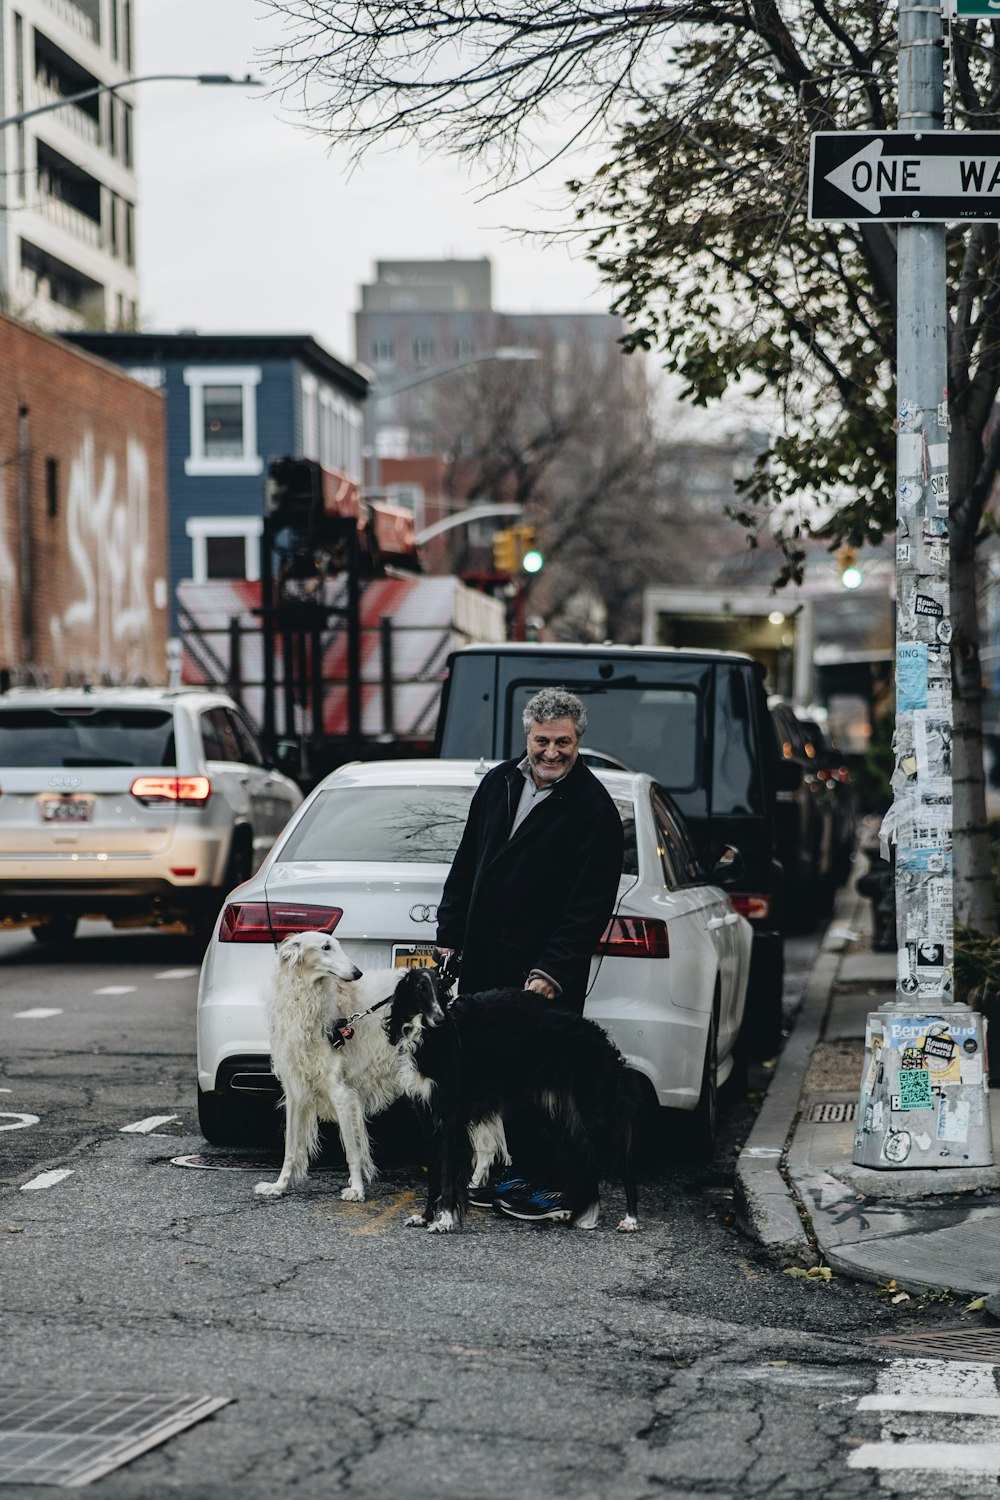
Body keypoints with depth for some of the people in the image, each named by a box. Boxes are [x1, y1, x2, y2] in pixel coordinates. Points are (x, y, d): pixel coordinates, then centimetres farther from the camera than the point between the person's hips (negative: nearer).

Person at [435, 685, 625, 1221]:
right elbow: (466, 864, 18)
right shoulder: (498, 783, 10)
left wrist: (552, 972, -19)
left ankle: (550, 1186, 2)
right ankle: (506, 1174, 19)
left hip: (545, 973, -6)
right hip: (483, 964, 6)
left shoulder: (593, 809, -10)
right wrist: (450, 935, 13)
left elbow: (592, 904, -13)